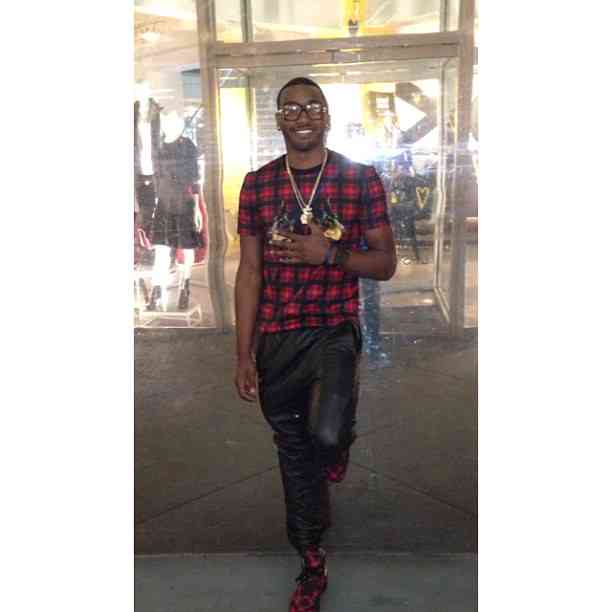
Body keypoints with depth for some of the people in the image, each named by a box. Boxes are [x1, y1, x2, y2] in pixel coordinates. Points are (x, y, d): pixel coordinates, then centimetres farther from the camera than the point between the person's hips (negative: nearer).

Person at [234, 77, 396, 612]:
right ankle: (312, 565, 34)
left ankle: (338, 444, 19)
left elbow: (385, 264, 0)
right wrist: (244, 355, 1)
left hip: (335, 331, -2)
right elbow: (249, 273, 4)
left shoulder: (361, 178, -3)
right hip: (275, 338, 2)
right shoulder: (257, 184, 2)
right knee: (294, 456, 12)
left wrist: (328, 253, -18)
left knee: (325, 434, -23)